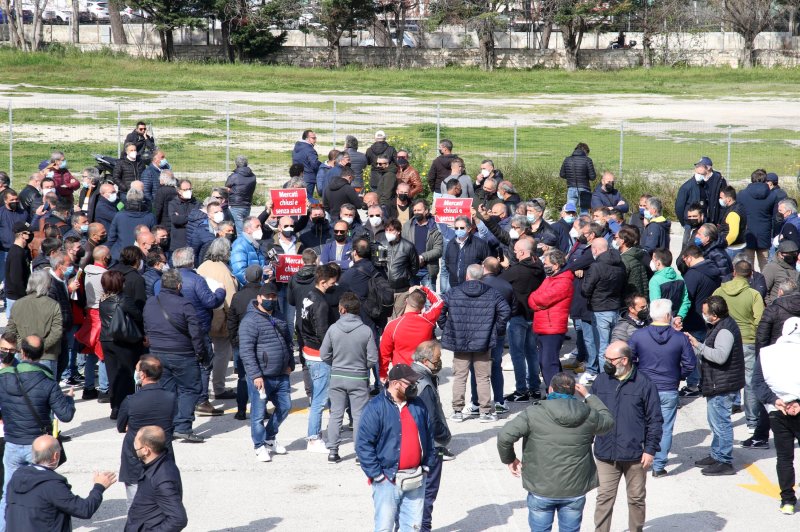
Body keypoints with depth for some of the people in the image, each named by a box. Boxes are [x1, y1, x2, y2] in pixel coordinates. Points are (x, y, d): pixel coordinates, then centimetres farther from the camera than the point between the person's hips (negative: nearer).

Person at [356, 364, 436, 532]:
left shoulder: (418, 405, 7)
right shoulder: (375, 407, -11)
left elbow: (429, 436, 17)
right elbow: (363, 445, -13)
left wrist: (427, 465, 10)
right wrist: (377, 474, -14)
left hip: (416, 479, 5)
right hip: (388, 480, -5)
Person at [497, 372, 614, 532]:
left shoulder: (534, 413, -11)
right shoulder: (587, 415, -3)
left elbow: (505, 436, -16)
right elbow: (608, 421, 20)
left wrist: (509, 459, 2)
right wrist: (588, 397, 25)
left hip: (541, 490, -2)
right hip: (575, 490, 2)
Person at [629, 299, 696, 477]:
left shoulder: (638, 335, -7)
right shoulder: (680, 338, -8)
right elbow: (690, 364, -4)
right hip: (669, 391, -1)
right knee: (665, 429, 9)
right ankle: (659, 466, 10)